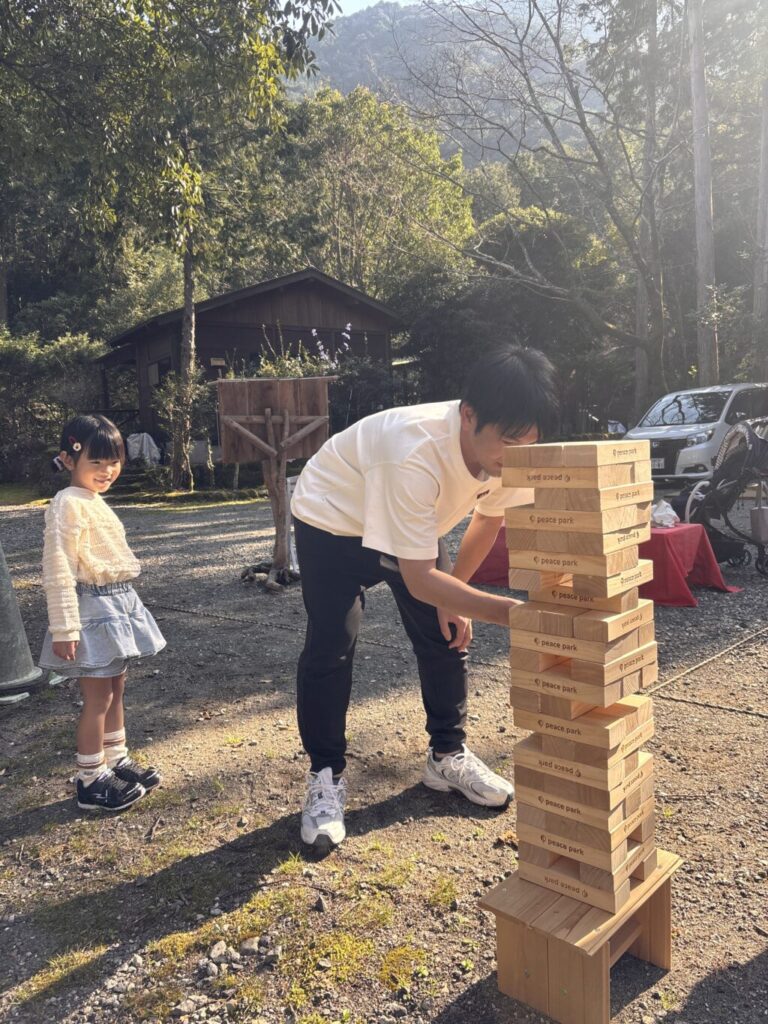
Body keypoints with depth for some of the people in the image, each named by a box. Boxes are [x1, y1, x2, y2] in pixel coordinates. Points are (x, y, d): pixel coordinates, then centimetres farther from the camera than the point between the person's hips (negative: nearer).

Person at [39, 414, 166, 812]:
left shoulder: (95, 501, 13)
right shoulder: (68, 504, -17)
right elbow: (58, 571, -21)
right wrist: (64, 628, -23)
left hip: (117, 604, 9)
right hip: (93, 609, -9)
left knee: (115, 689, 17)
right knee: (98, 697, 0)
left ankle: (117, 762, 31)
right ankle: (90, 782, 14)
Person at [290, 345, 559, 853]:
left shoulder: (508, 452, -23)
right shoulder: (415, 453, -44)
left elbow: (489, 520, -1)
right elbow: (420, 581, -39)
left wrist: (455, 594, 1)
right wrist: (509, 611, -46)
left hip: (412, 524, 6)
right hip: (333, 520, -6)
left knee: (448, 633, 3)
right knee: (331, 648, -12)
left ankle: (448, 755, 22)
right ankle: (326, 776, 8)